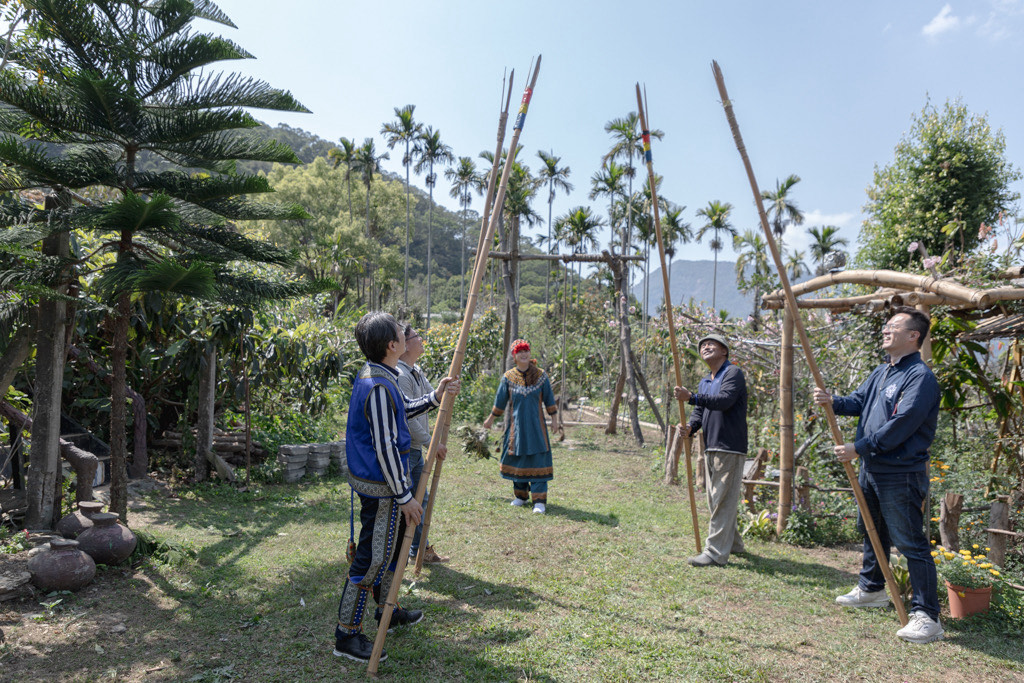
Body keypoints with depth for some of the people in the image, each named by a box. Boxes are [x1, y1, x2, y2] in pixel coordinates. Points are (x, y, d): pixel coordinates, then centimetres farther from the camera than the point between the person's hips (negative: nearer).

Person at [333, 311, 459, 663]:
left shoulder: (376, 376, 7)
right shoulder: (378, 387, -25)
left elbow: (402, 411, 24)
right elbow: (384, 449, -25)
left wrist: (435, 397, 14)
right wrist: (404, 496, -19)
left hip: (378, 481, 11)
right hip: (381, 486, -11)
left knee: (393, 545, 24)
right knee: (372, 558, -1)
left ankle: (388, 609, 42)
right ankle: (346, 635, 12)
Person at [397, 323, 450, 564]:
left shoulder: (417, 372, 12)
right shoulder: (400, 375, -20)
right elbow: (407, 417, -23)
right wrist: (431, 443, -20)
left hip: (416, 448, 10)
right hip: (402, 448, -10)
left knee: (420, 498, 16)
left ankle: (421, 549, 28)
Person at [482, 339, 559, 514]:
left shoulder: (540, 375, 1)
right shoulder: (508, 378, 1)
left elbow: (549, 399, 6)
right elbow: (500, 401, 11)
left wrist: (554, 418, 4)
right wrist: (490, 419, 16)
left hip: (536, 425, -1)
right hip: (516, 425, 1)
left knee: (538, 460, -7)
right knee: (517, 459, 7)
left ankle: (539, 501, -7)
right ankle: (520, 495, 24)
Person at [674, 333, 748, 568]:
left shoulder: (733, 373, -7)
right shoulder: (705, 381, 20)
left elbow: (724, 400, -24)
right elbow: (699, 411, 15)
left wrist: (691, 397, -31)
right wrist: (690, 427, -7)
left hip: (729, 448, -9)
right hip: (710, 448, 9)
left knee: (723, 500, -9)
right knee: (716, 501, 16)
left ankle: (716, 553, -7)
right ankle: (733, 543, 29)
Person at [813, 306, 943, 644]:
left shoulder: (919, 376, -17)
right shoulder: (881, 372, 12)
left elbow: (900, 425, -24)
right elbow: (859, 401, 12)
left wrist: (858, 448, -22)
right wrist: (833, 401, -10)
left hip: (901, 474, -10)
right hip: (871, 468, 10)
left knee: (911, 543, -5)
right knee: (872, 531, 22)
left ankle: (926, 616, 3)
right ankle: (871, 589, 40)